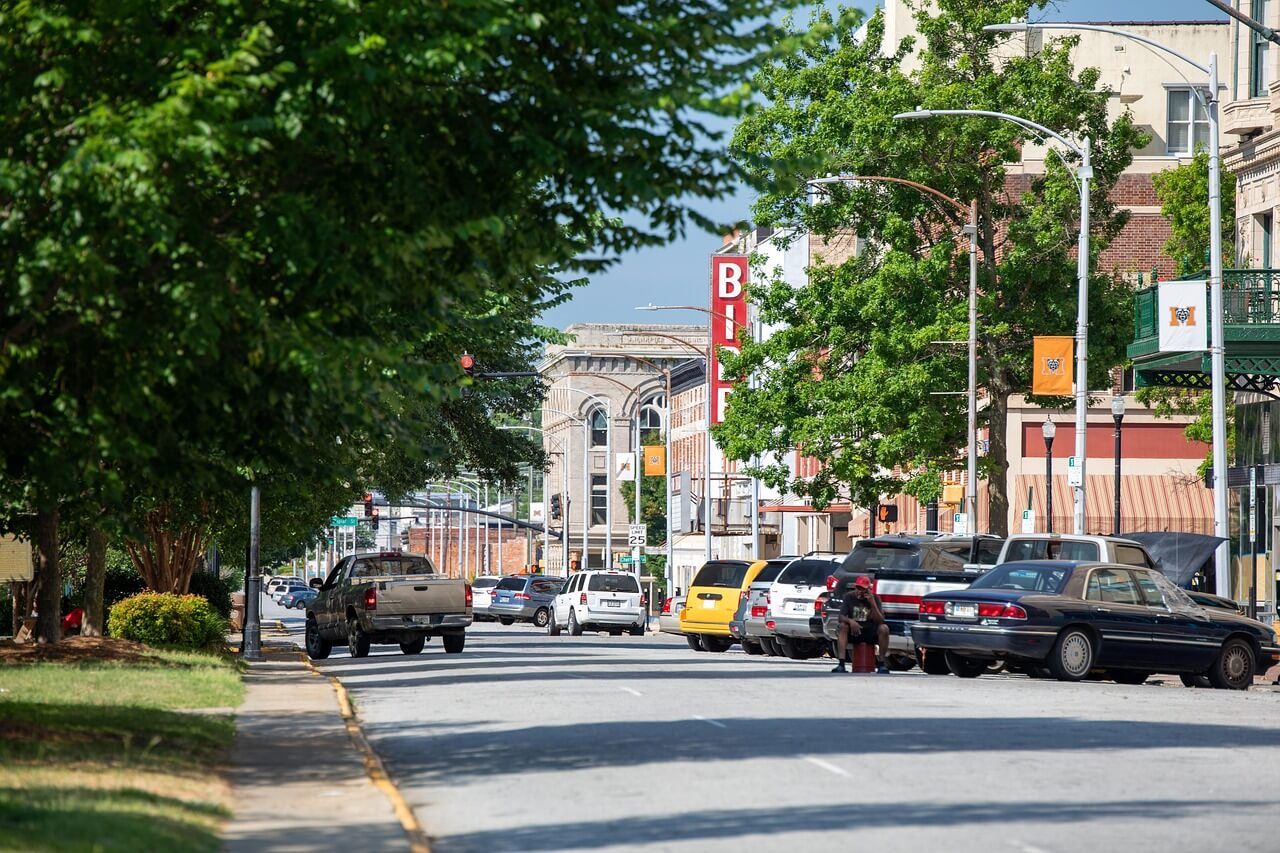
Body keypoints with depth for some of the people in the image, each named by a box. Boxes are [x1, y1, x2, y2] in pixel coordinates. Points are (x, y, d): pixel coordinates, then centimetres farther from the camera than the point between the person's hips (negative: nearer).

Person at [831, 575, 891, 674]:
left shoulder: (874, 598, -4)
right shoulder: (849, 597, -1)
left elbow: (880, 620, -13)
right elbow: (841, 617, -9)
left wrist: (873, 603, -25)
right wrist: (850, 621, -32)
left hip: (871, 633, 0)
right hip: (854, 632, 0)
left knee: (884, 628, -29)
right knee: (843, 626, -29)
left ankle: (881, 664, -22)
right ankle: (841, 664, -36)